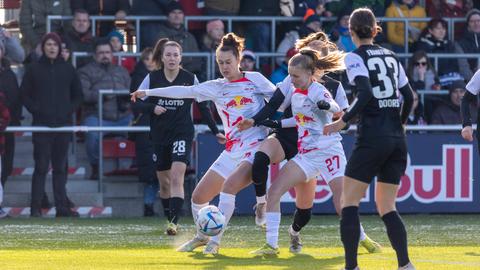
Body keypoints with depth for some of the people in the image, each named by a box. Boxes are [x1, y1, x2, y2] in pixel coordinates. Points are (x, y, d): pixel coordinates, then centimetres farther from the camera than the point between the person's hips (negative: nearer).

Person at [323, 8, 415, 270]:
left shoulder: (354, 57, -4)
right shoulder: (390, 56, 14)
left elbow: (366, 94, -19)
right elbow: (409, 97, 13)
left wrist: (343, 121, -13)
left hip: (372, 138, -6)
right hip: (397, 139, 6)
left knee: (349, 201, 2)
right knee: (386, 206, 11)